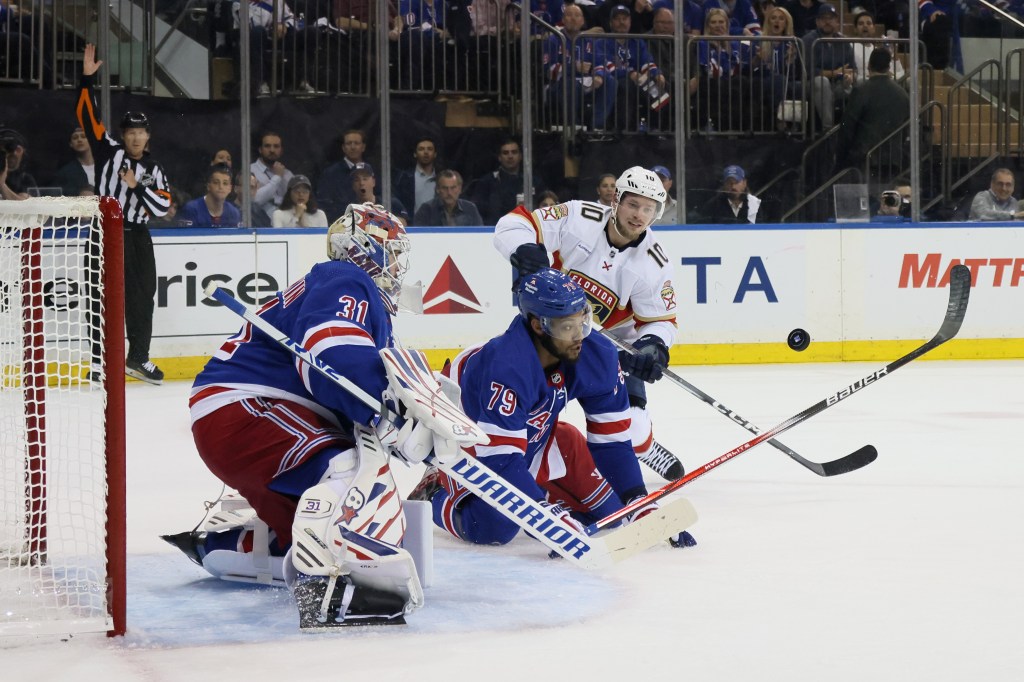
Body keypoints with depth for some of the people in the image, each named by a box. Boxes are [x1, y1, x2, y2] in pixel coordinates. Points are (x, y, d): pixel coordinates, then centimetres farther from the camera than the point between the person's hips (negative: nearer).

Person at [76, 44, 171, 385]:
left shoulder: (153, 170, 10)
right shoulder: (109, 152, 0)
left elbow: (164, 205, 2)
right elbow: (88, 116, -7)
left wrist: (139, 187, -12)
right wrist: (87, 79, -14)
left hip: (138, 236, 5)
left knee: (142, 296, 10)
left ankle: (138, 357, 22)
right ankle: (99, 358, -4)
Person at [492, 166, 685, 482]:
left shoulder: (654, 264, -18)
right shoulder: (578, 218, -23)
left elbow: (661, 320, -10)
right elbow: (514, 225, -23)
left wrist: (653, 346, -32)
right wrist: (526, 252, -44)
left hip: (611, 338, 0)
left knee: (630, 418, -9)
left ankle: (644, 447, 25)